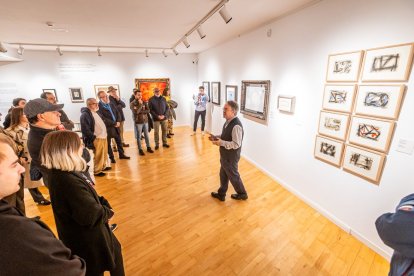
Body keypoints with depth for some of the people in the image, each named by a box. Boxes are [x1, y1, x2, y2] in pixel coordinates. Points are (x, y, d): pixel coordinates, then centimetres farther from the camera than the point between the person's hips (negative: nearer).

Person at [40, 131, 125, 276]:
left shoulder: (62, 175, -3)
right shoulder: (69, 182, -35)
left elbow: (91, 199, 4)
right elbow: (92, 215, -33)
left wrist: (104, 206, -11)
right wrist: (107, 212, -13)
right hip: (87, 245, -8)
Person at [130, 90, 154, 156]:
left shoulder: (144, 102, 5)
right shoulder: (132, 104, -6)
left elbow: (148, 110, -4)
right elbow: (135, 112, -20)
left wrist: (141, 111, -15)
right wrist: (140, 104, -18)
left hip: (145, 121, 4)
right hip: (138, 122, -3)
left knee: (146, 135, 12)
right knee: (139, 136, 4)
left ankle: (148, 147, 24)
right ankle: (140, 149, 13)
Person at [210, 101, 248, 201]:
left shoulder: (236, 125, -29)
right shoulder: (228, 121, 1)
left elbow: (236, 144, -29)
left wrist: (221, 143, -29)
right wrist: (217, 137, 1)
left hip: (231, 157, -9)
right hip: (225, 155, 9)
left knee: (233, 176, 13)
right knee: (223, 175, 22)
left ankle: (242, 194, 38)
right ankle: (221, 194, 41)